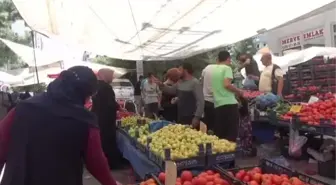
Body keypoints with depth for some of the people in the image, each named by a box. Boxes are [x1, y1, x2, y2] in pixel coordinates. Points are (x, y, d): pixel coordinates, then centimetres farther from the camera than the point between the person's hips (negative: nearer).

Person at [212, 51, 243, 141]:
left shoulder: (212, 69, 13)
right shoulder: (227, 68, -3)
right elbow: (227, 84, -16)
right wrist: (239, 91, -3)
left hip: (218, 105, 6)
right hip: (229, 103, -6)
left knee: (219, 133, 10)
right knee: (232, 133, -1)